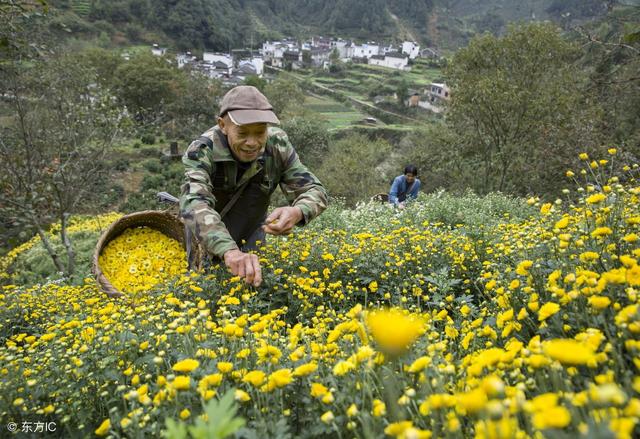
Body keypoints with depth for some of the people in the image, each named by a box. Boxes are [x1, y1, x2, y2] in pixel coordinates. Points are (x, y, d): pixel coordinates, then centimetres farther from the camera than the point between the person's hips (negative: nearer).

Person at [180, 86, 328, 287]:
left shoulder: (278, 144, -24)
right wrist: (229, 251, -68)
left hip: (252, 231, 2)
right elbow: (195, 204, -50)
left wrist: (297, 212, -48)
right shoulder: (202, 151, -33)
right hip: (207, 237, -2)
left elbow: (314, 190, -23)